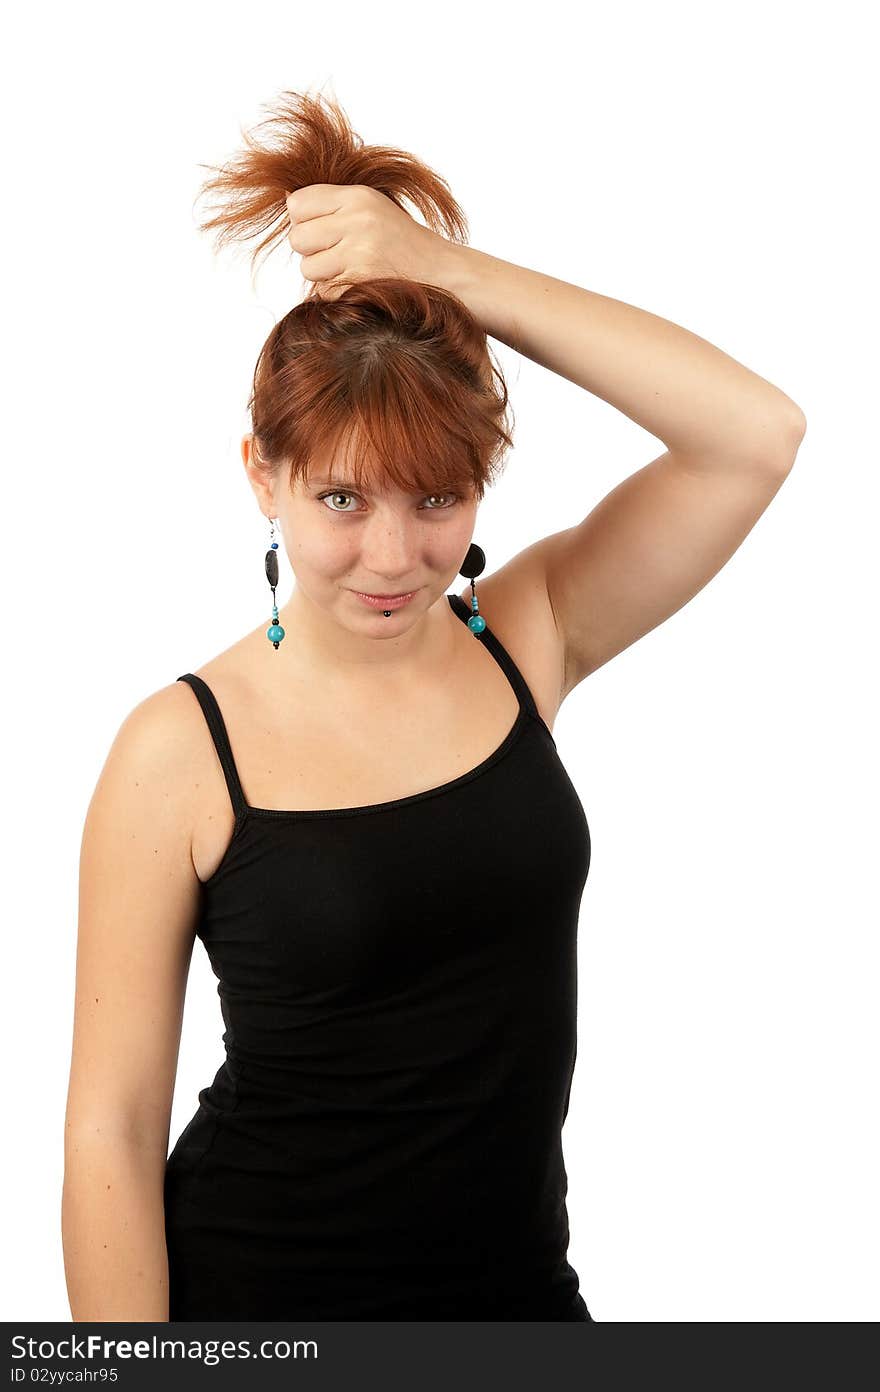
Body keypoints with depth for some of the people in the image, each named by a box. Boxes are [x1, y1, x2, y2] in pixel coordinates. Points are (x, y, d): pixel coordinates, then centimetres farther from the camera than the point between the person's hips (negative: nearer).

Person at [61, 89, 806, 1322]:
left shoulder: (525, 641, -5)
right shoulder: (182, 754, -15)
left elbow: (756, 433, -16)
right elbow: (112, 1128, -13)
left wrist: (452, 272, -20)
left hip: (517, 1275, 4)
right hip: (254, 1290, -3)